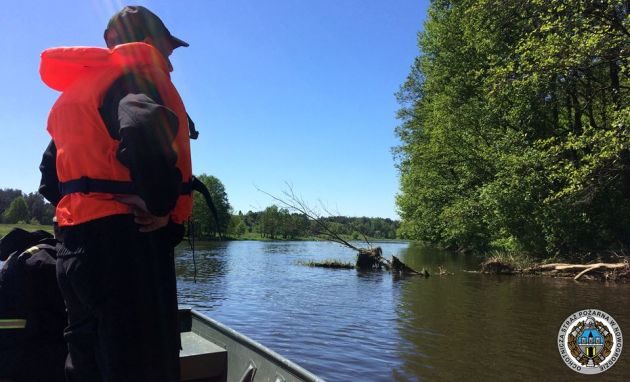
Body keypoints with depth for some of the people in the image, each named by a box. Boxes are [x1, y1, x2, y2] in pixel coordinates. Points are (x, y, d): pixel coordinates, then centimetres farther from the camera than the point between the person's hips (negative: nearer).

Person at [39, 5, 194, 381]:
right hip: (127, 245, -9)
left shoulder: (75, 90, 23)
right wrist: (160, 206, -18)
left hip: (77, 246, 10)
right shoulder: (138, 72, -4)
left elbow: (51, 181, 24)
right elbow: (145, 130, -29)